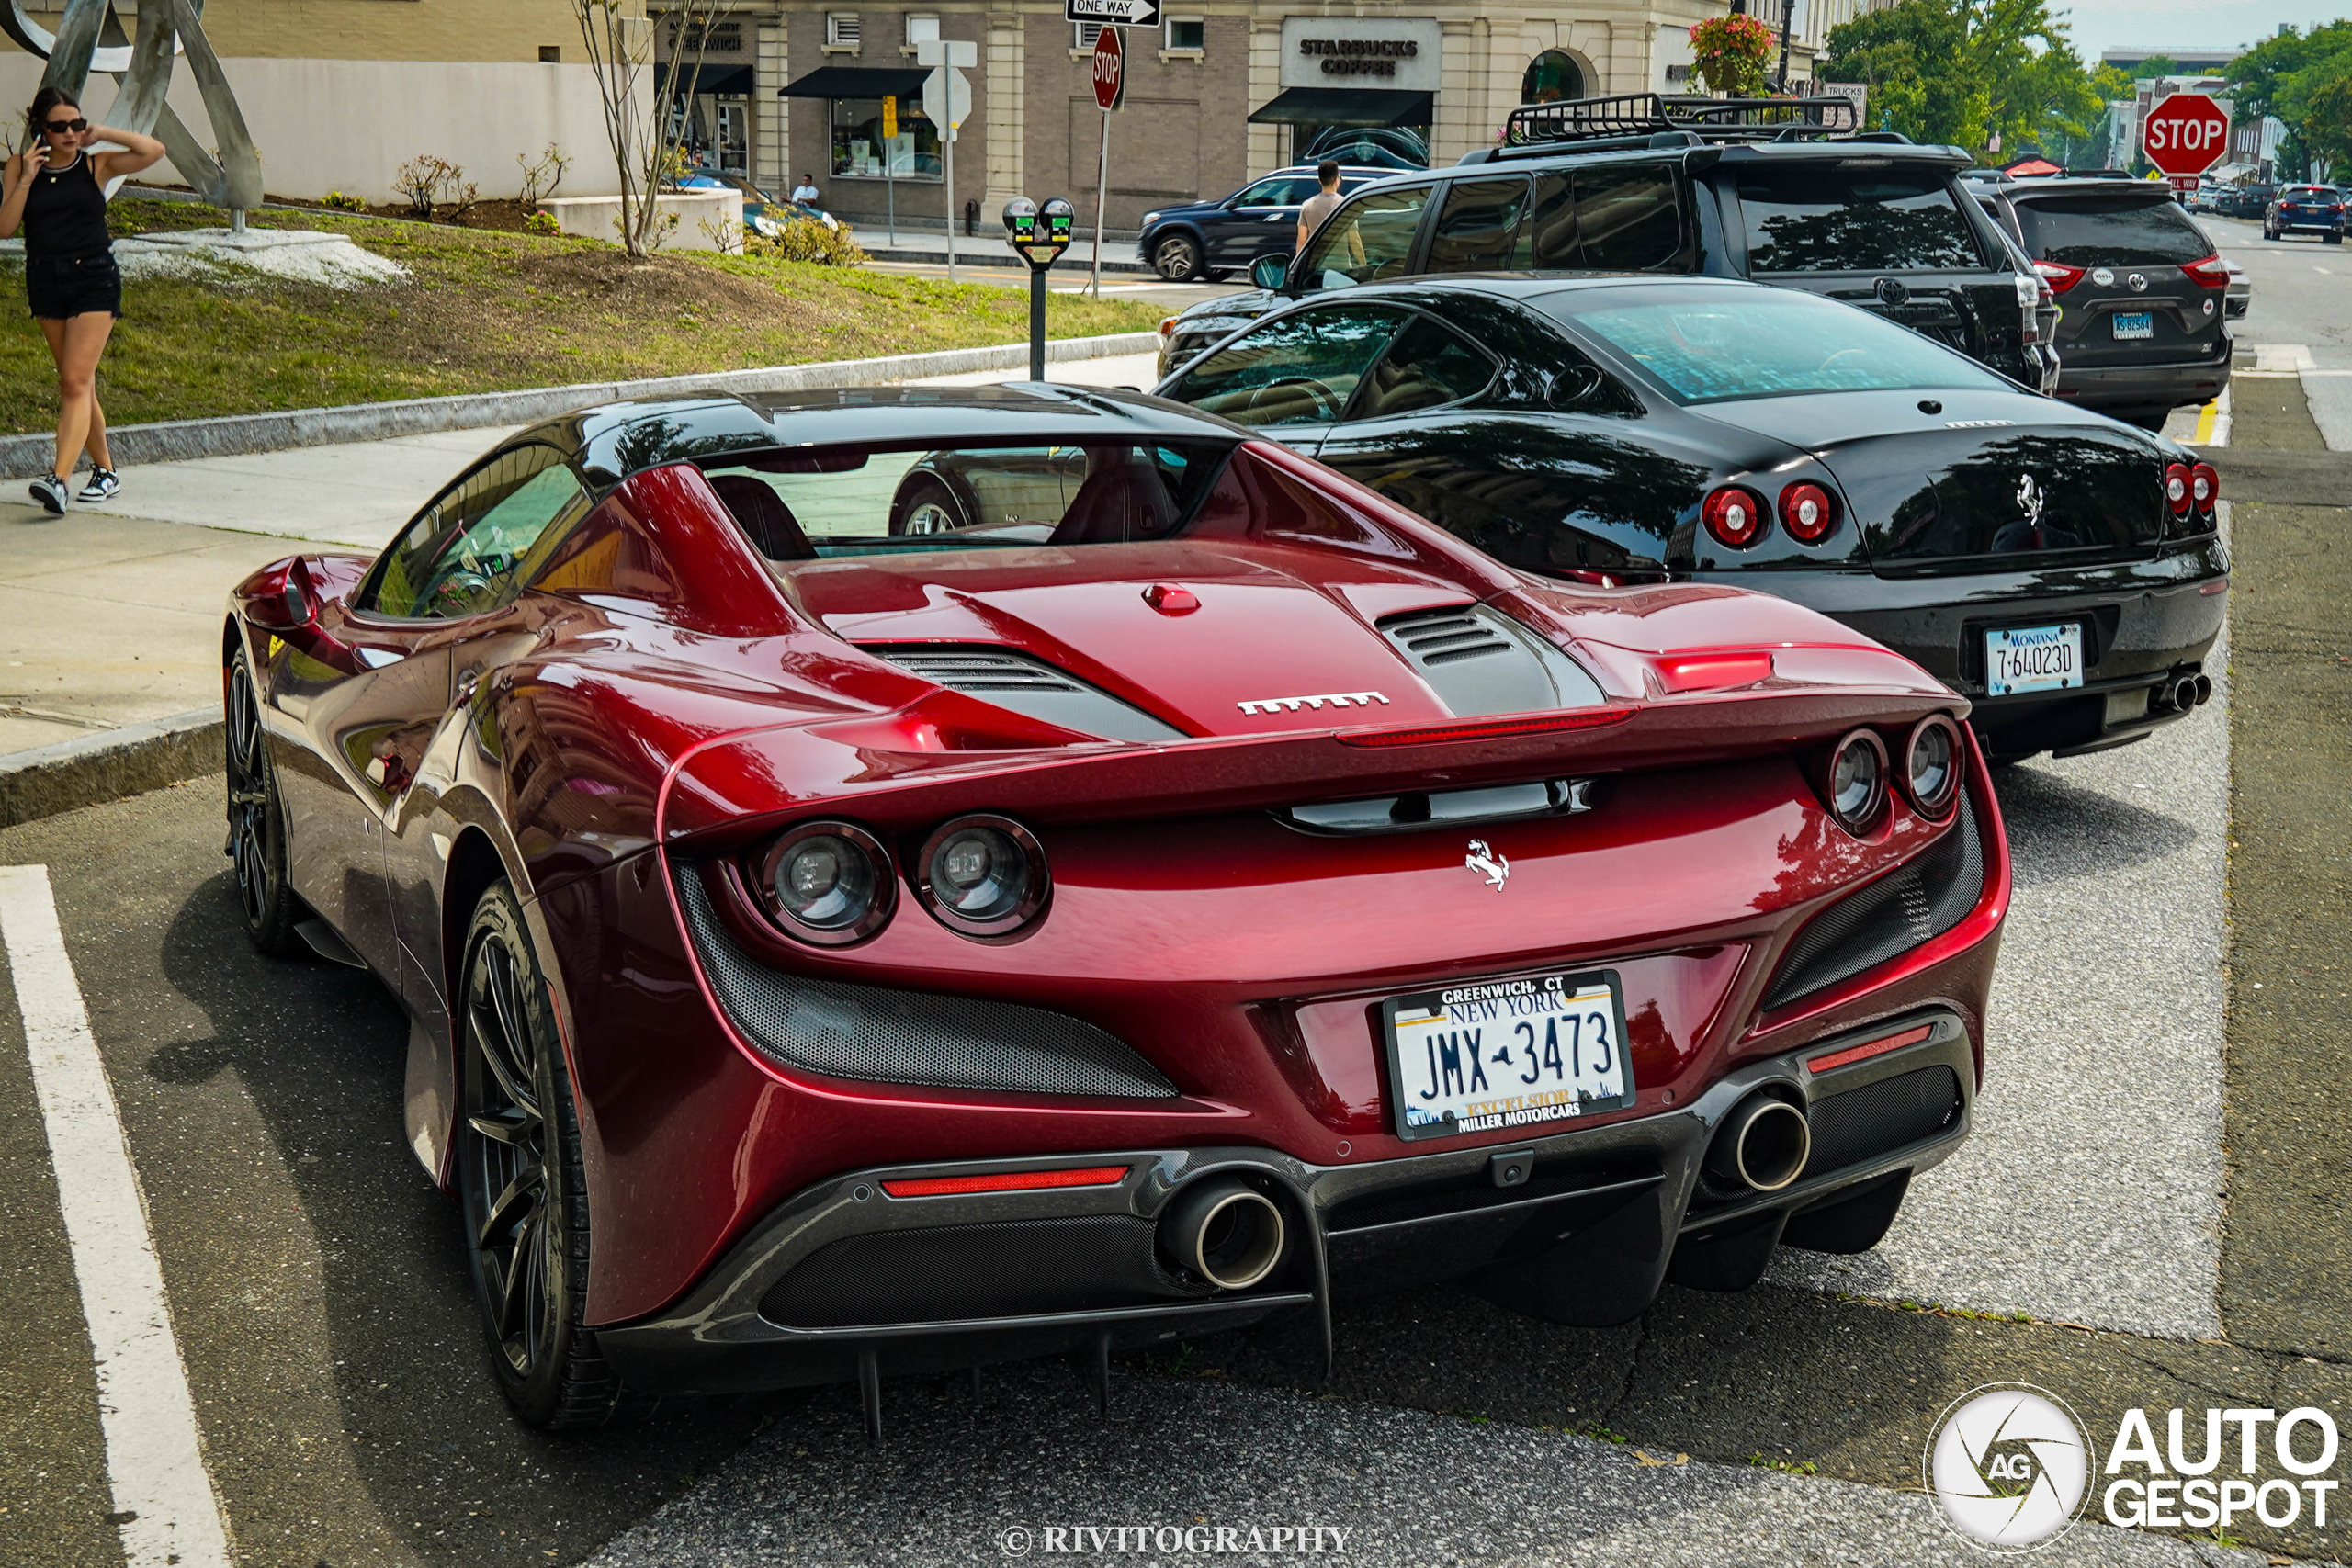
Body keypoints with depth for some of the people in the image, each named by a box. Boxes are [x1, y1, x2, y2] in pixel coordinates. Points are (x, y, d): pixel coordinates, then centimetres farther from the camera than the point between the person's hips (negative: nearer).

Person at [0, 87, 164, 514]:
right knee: (76, 383, 11)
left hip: (95, 278, -3)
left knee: (75, 381, -14)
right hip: (44, 281, 3)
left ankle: (60, 479, -24)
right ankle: (104, 471, 24)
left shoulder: (96, 165, 2)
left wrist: (101, 134, -5)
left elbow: (154, 150, -9)